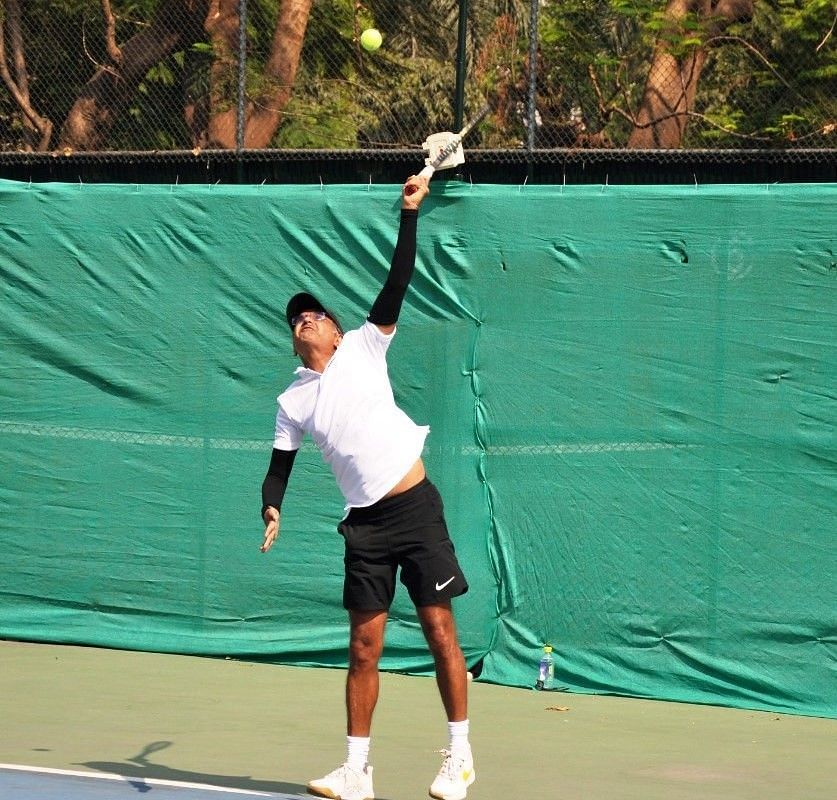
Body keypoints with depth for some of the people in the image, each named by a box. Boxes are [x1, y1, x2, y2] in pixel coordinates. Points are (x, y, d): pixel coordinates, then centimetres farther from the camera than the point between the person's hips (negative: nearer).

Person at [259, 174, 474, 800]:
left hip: (416, 507, -3)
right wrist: (272, 509, -9)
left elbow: (398, 284, -3)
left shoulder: (363, 349, 4)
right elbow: (279, 470, 12)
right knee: (364, 648, 3)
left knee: (440, 630, -1)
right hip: (365, 525, 3)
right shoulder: (293, 402, 11)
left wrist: (410, 213, -11)